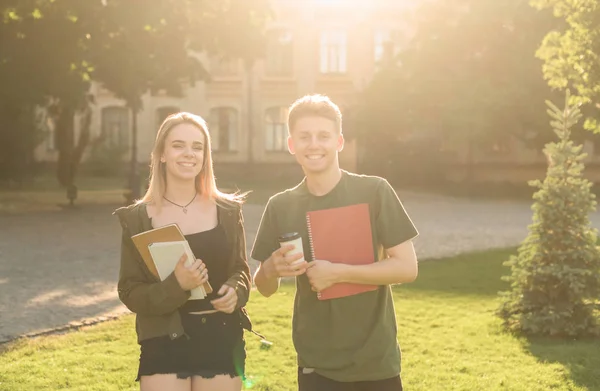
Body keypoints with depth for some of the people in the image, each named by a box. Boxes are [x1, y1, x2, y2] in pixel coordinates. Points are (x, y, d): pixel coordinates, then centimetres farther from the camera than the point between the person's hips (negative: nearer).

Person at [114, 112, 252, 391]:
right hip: (164, 344, -2)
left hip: (221, 341, 2)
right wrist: (175, 286, -21)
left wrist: (235, 290, -12)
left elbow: (241, 270, 11)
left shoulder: (227, 211, 3)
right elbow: (130, 292, -3)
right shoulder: (138, 219, -2)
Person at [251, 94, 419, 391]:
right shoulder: (280, 206, 1)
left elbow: (407, 267, -10)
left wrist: (337, 272, -19)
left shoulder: (374, 192, -7)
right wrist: (270, 269, -14)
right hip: (316, 364, 2)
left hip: (376, 362, -1)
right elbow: (265, 288, 8)